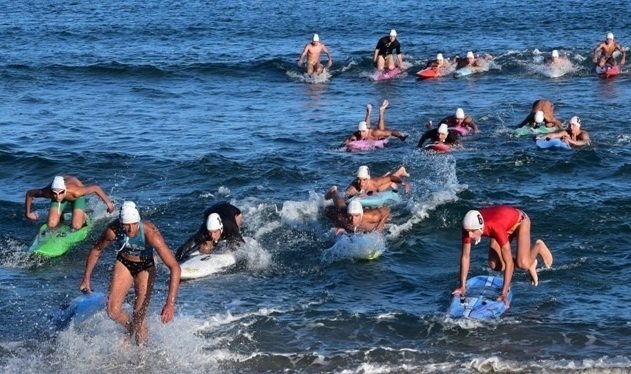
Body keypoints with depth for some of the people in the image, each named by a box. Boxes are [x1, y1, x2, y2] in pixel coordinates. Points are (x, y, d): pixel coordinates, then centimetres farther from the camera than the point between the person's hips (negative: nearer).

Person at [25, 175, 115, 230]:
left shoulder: (75, 192, -47)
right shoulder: (47, 192, -40)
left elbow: (96, 188, -35)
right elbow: (29, 193, -22)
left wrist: (108, 203, -27)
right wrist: (28, 213, -15)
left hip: (76, 198, -2)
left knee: (76, 226, -18)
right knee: (51, 225, -12)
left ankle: (83, 217, 18)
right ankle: (60, 217, 24)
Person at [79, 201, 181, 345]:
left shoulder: (150, 233, -38)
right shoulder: (113, 230, -30)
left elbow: (174, 267, -39)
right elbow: (96, 250, -6)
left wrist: (170, 303, -46)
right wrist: (86, 278, -2)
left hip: (145, 267, -2)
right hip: (123, 263, 2)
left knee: (139, 317, -4)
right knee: (113, 311, -9)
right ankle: (130, 329, 25)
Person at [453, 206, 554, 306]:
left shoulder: (495, 227, -44)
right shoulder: (469, 227, -30)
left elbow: (509, 263, -41)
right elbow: (465, 256, -20)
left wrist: (504, 293, -41)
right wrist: (462, 286, -21)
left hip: (520, 221, -6)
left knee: (522, 263, -24)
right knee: (494, 265, -10)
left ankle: (538, 247, 10)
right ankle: (530, 263, 15)